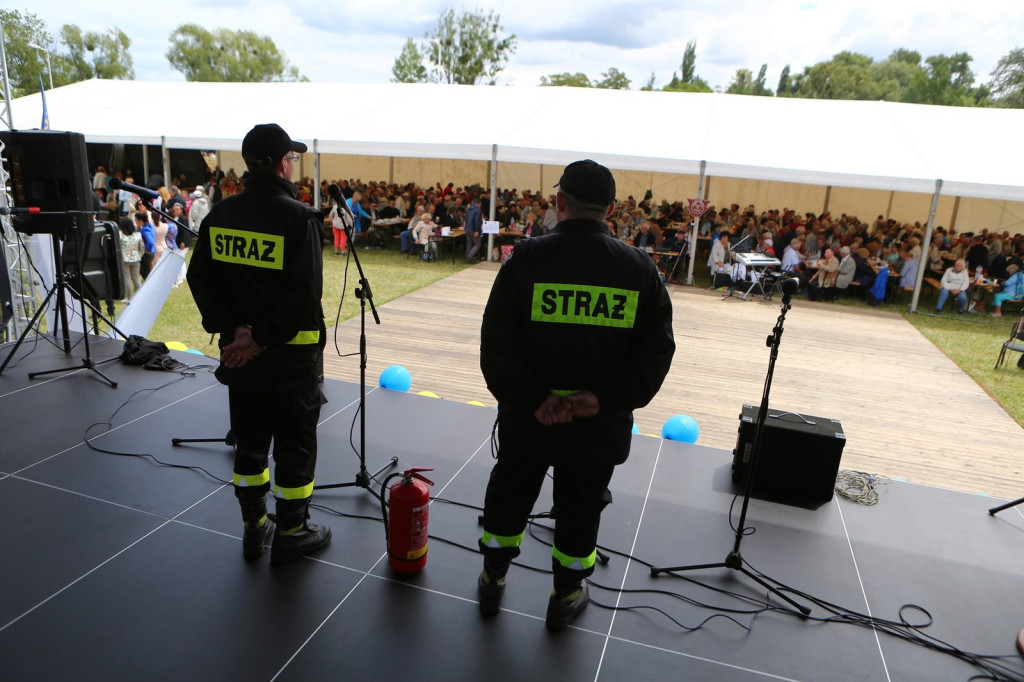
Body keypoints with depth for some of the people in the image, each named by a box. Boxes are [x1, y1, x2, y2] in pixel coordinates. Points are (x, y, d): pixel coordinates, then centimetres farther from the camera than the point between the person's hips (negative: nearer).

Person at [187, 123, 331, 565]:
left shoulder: (220, 214, 3)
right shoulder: (298, 218, -16)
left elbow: (201, 278, 1)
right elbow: (305, 294, -23)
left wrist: (233, 329, -6)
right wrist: (262, 340, -15)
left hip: (239, 351, 6)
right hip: (291, 353, -6)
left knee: (249, 440, 19)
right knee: (295, 444, 9)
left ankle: (254, 528, 32)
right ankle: (290, 534, 21)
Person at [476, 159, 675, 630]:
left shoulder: (527, 258, -11)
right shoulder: (640, 268, -4)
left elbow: (497, 342, -15)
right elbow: (657, 349, -7)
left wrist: (533, 398, -14)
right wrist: (606, 397, -13)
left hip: (528, 416, -1)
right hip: (600, 423, 1)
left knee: (508, 498, 21)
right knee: (580, 509, 20)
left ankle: (492, 581, 39)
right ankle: (566, 596, 36)